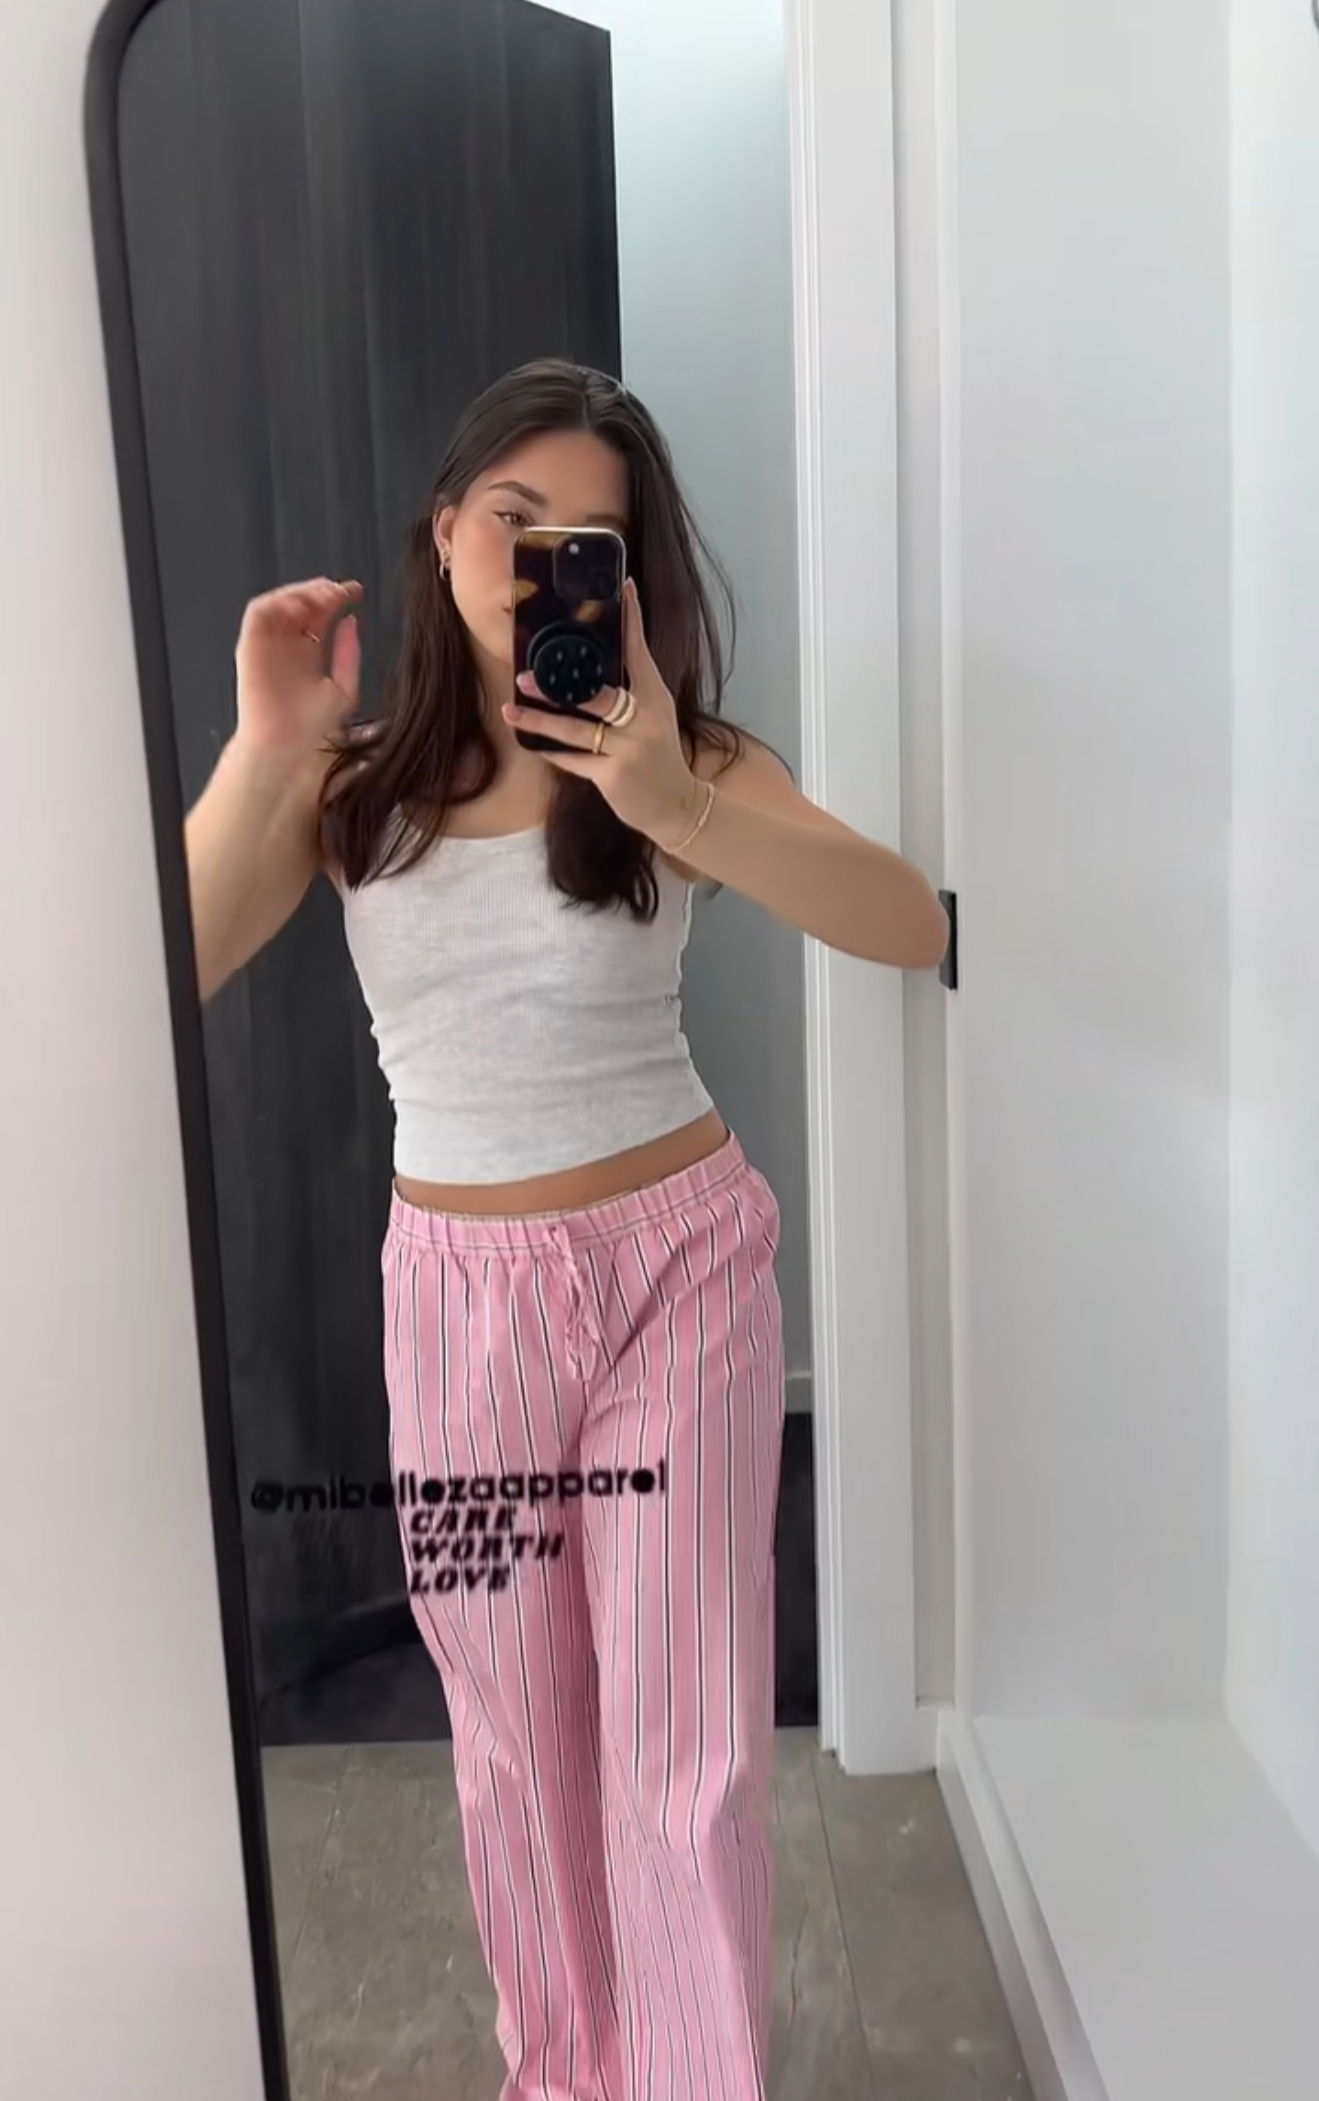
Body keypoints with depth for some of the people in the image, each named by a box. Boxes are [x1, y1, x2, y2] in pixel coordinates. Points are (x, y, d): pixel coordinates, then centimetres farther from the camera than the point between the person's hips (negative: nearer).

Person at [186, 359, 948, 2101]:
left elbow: (915, 925, -19)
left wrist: (678, 807, -33)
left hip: (681, 1265, -1)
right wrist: (260, 752, -21)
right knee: (519, 1739, 17)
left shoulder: (679, 751, -5)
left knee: (688, 1748, 5)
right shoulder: (353, 775, 0)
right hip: (460, 1294, 2)